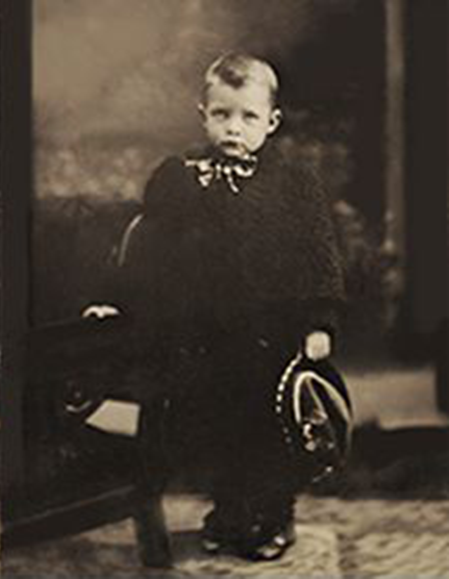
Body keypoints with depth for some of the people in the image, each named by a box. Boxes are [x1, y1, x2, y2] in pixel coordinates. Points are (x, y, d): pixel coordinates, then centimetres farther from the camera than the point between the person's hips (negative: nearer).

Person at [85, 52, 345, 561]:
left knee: (273, 438, 8)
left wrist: (320, 324, -7)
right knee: (210, 430, 12)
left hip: (273, 342, -2)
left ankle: (274, 518, 30)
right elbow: (146, 254, 8)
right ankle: (228, 514, 34)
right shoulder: (174, 181, 3)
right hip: (200, 344, 2)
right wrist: (120, 306, 2)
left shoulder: (296, 182, -2)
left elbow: (322, 260, -1)